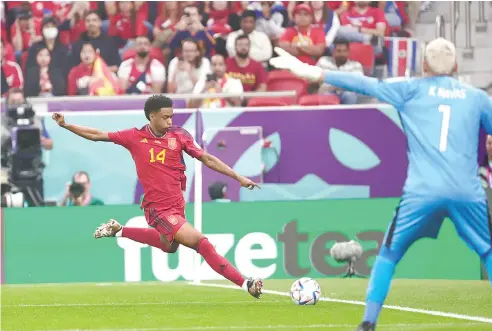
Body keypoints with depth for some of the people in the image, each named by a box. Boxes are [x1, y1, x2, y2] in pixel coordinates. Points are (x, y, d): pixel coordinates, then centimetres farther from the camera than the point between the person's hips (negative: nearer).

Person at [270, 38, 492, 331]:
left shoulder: (411, 90, 9)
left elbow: (366, 84, 5)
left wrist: (312, 73, 5)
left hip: (422, 193, -1)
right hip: (468, 193, 1)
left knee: (389, 254, 13)